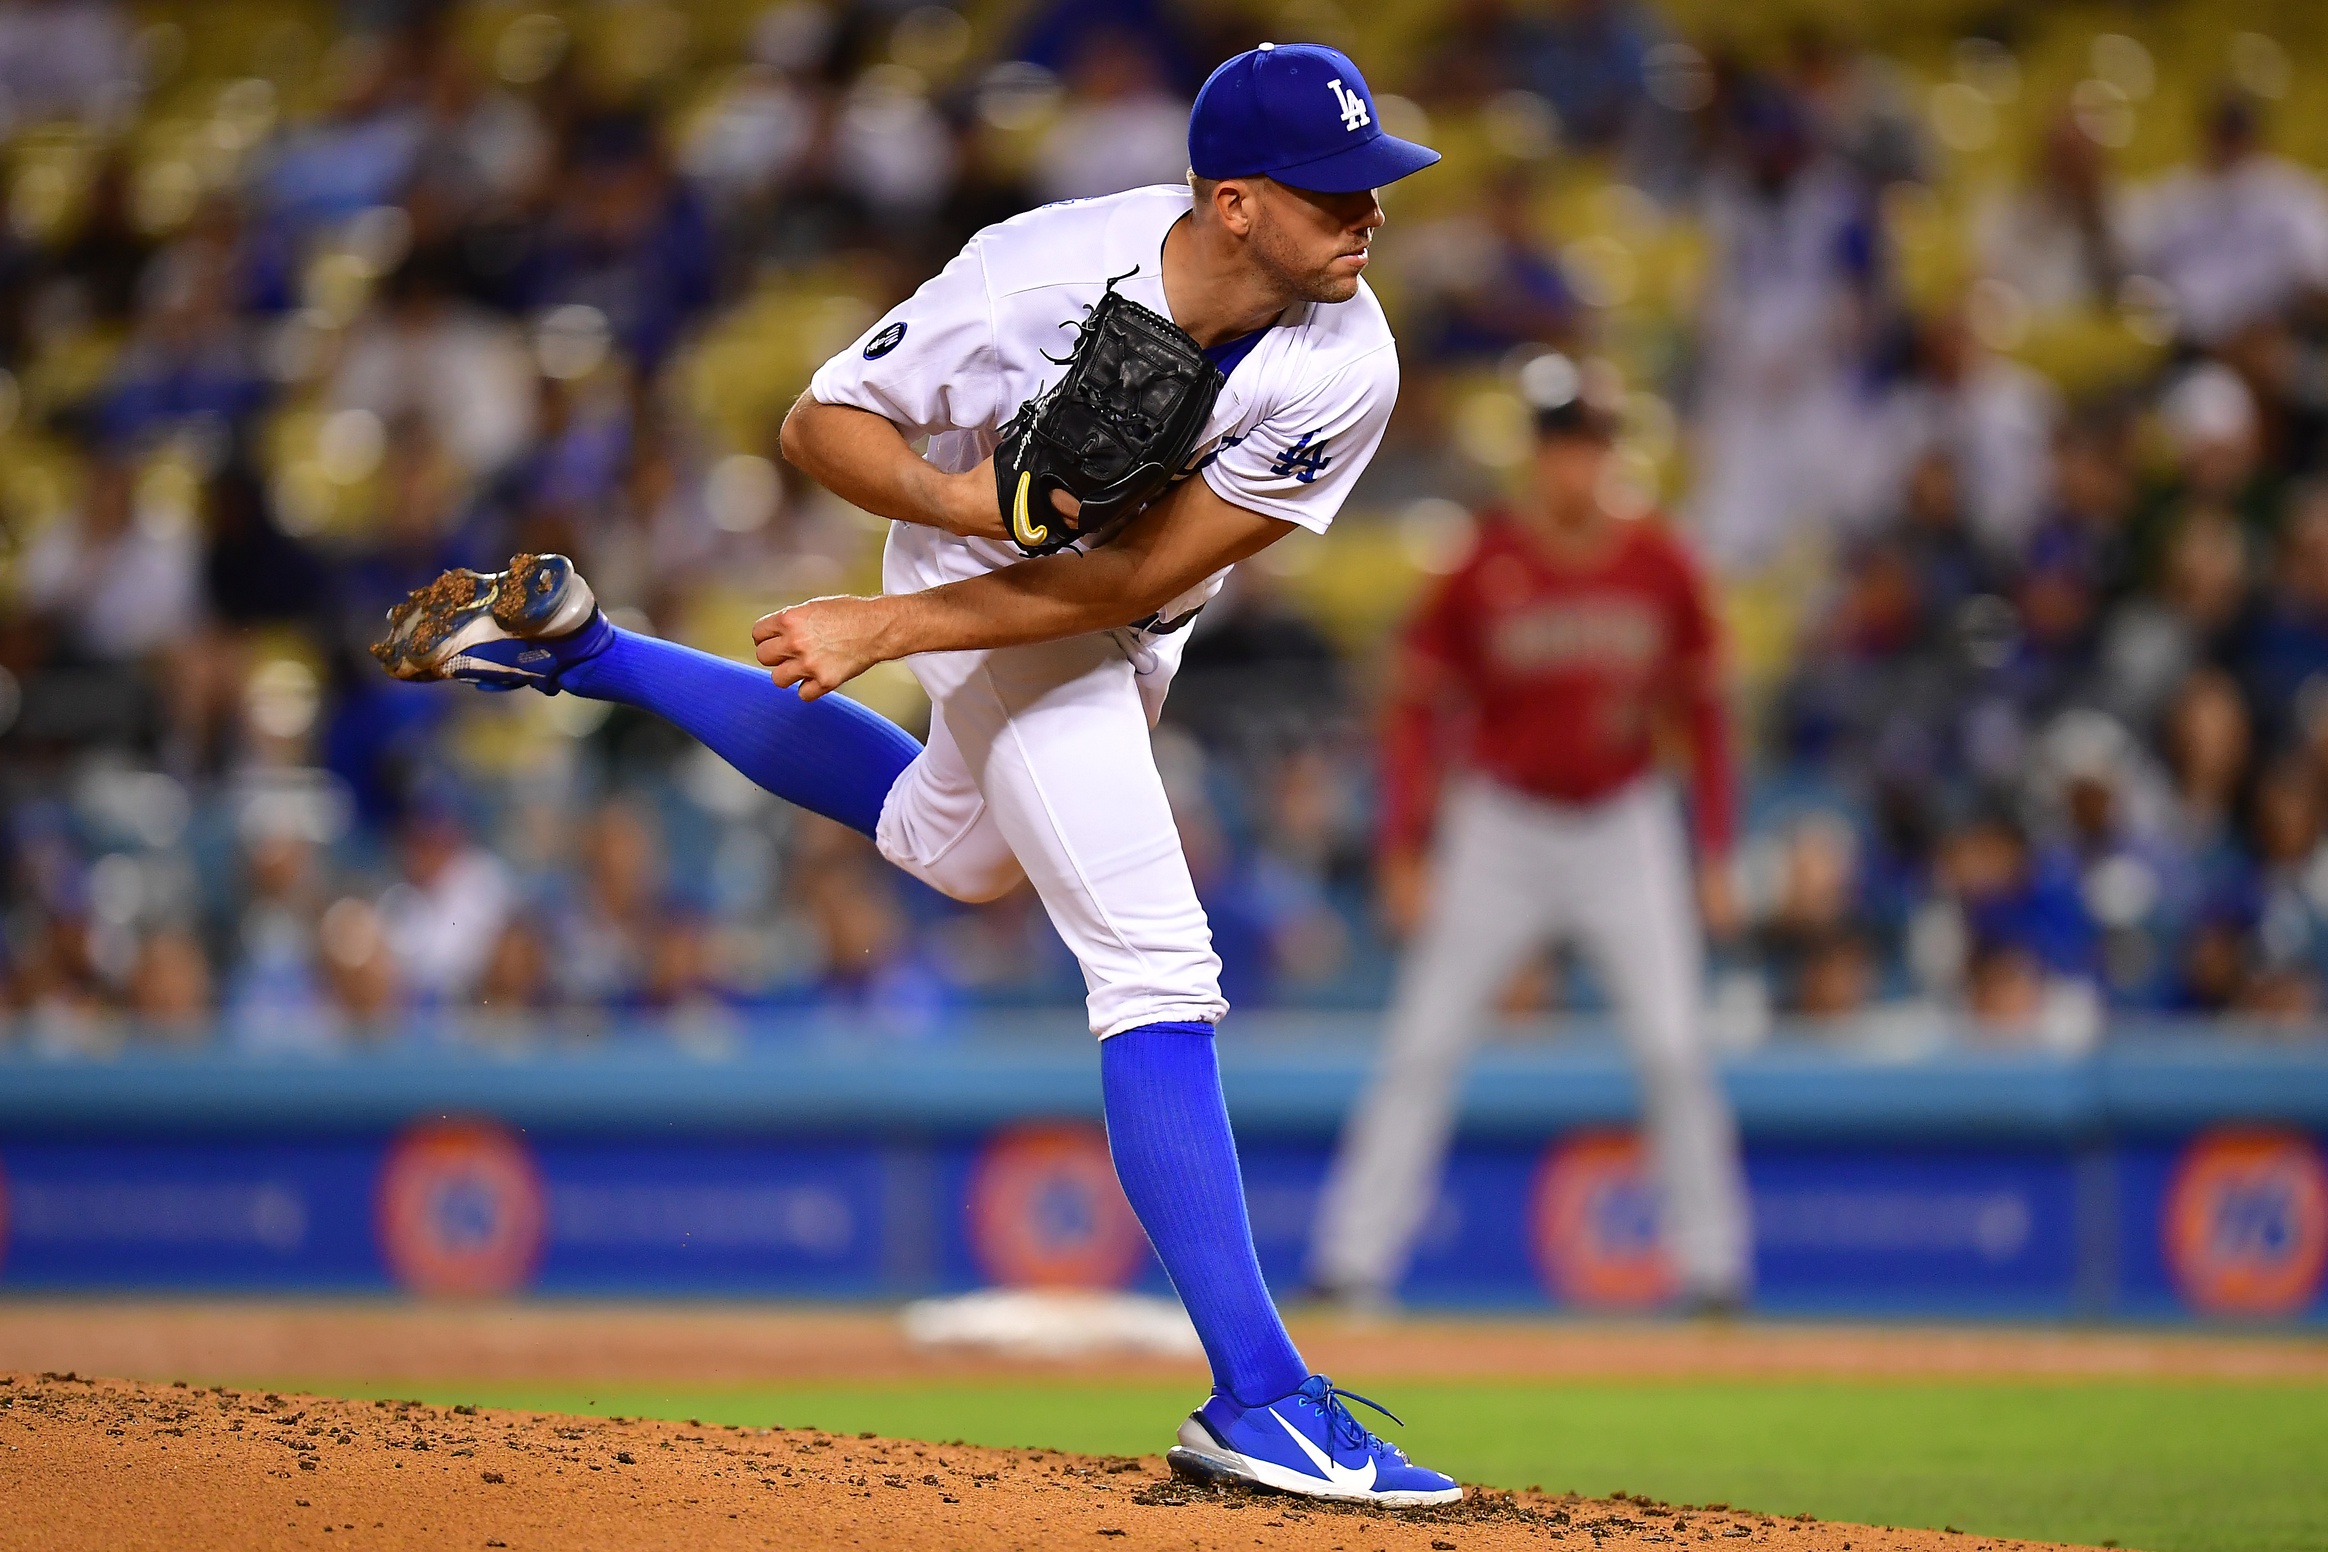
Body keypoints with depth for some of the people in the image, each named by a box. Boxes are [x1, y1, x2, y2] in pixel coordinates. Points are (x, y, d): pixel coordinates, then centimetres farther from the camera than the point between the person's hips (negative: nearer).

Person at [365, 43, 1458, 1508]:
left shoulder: (1344, 368, -30)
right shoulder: (1042, 275, -35)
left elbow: (1136, 577, -30)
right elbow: (825, 421, -20)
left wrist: (884, 630, -34)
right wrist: (955, 493, -40)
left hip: (1118, 619, 5)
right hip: (984, 561, -5)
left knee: (951, 846, 32)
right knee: (1157, 963, -16)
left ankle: (580, 647, 44)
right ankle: (1256, 1396, -19)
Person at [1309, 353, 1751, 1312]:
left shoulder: (1659, 569, -3)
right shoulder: (1486, 569, -8)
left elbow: (1702, 711, 6)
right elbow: (1418, 710, -2)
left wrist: (1716, 854, 3)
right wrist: (1404, 851, -8)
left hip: (1625, 831, 1)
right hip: (1502, 828, -1)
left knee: (1673, 1051, -4)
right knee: (1424, 1046, -4)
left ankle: (1712, 1260, 6)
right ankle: (1354, 1257, -2)